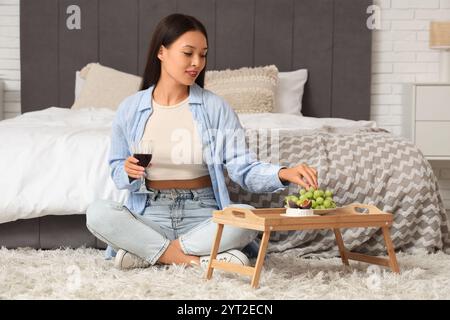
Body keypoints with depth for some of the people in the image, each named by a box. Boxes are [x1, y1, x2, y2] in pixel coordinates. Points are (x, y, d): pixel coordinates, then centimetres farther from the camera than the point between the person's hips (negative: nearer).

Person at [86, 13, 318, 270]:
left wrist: (284, 173, -28)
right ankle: (193, 258, -25)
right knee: (98, 212, -28)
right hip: (149, 215, 0)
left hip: (203, 216, 0)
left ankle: (147, 251, -21)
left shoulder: (216, 107, -2)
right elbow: (118, 173, 10)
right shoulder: (130, 109, 1)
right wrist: (129, 172, -15)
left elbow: (244, 168, -9)